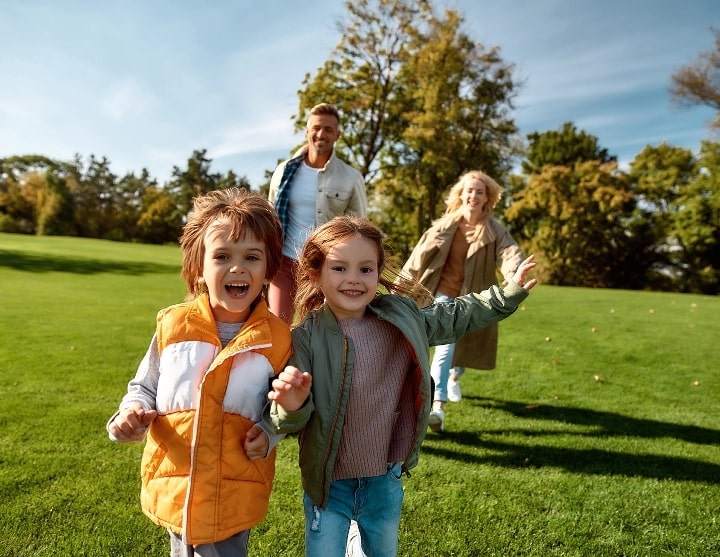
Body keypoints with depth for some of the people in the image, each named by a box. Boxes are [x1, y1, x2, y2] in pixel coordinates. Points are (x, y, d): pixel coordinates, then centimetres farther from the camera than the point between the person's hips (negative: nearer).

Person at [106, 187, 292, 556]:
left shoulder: (277, 338, -12)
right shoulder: (174, 324, -10)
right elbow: (145, 387, 5)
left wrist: (269, 434, -15)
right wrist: (133, 413, -14)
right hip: (173, 485, 2)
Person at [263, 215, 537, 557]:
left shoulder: (403, 317, -8)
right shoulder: (307, 337, -20)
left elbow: (454, 317, 9)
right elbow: (290, 421, -18)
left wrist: (507, 295, 9)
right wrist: (291, 407, -41)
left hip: (386, 480, 4)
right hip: (328, 484, -4)